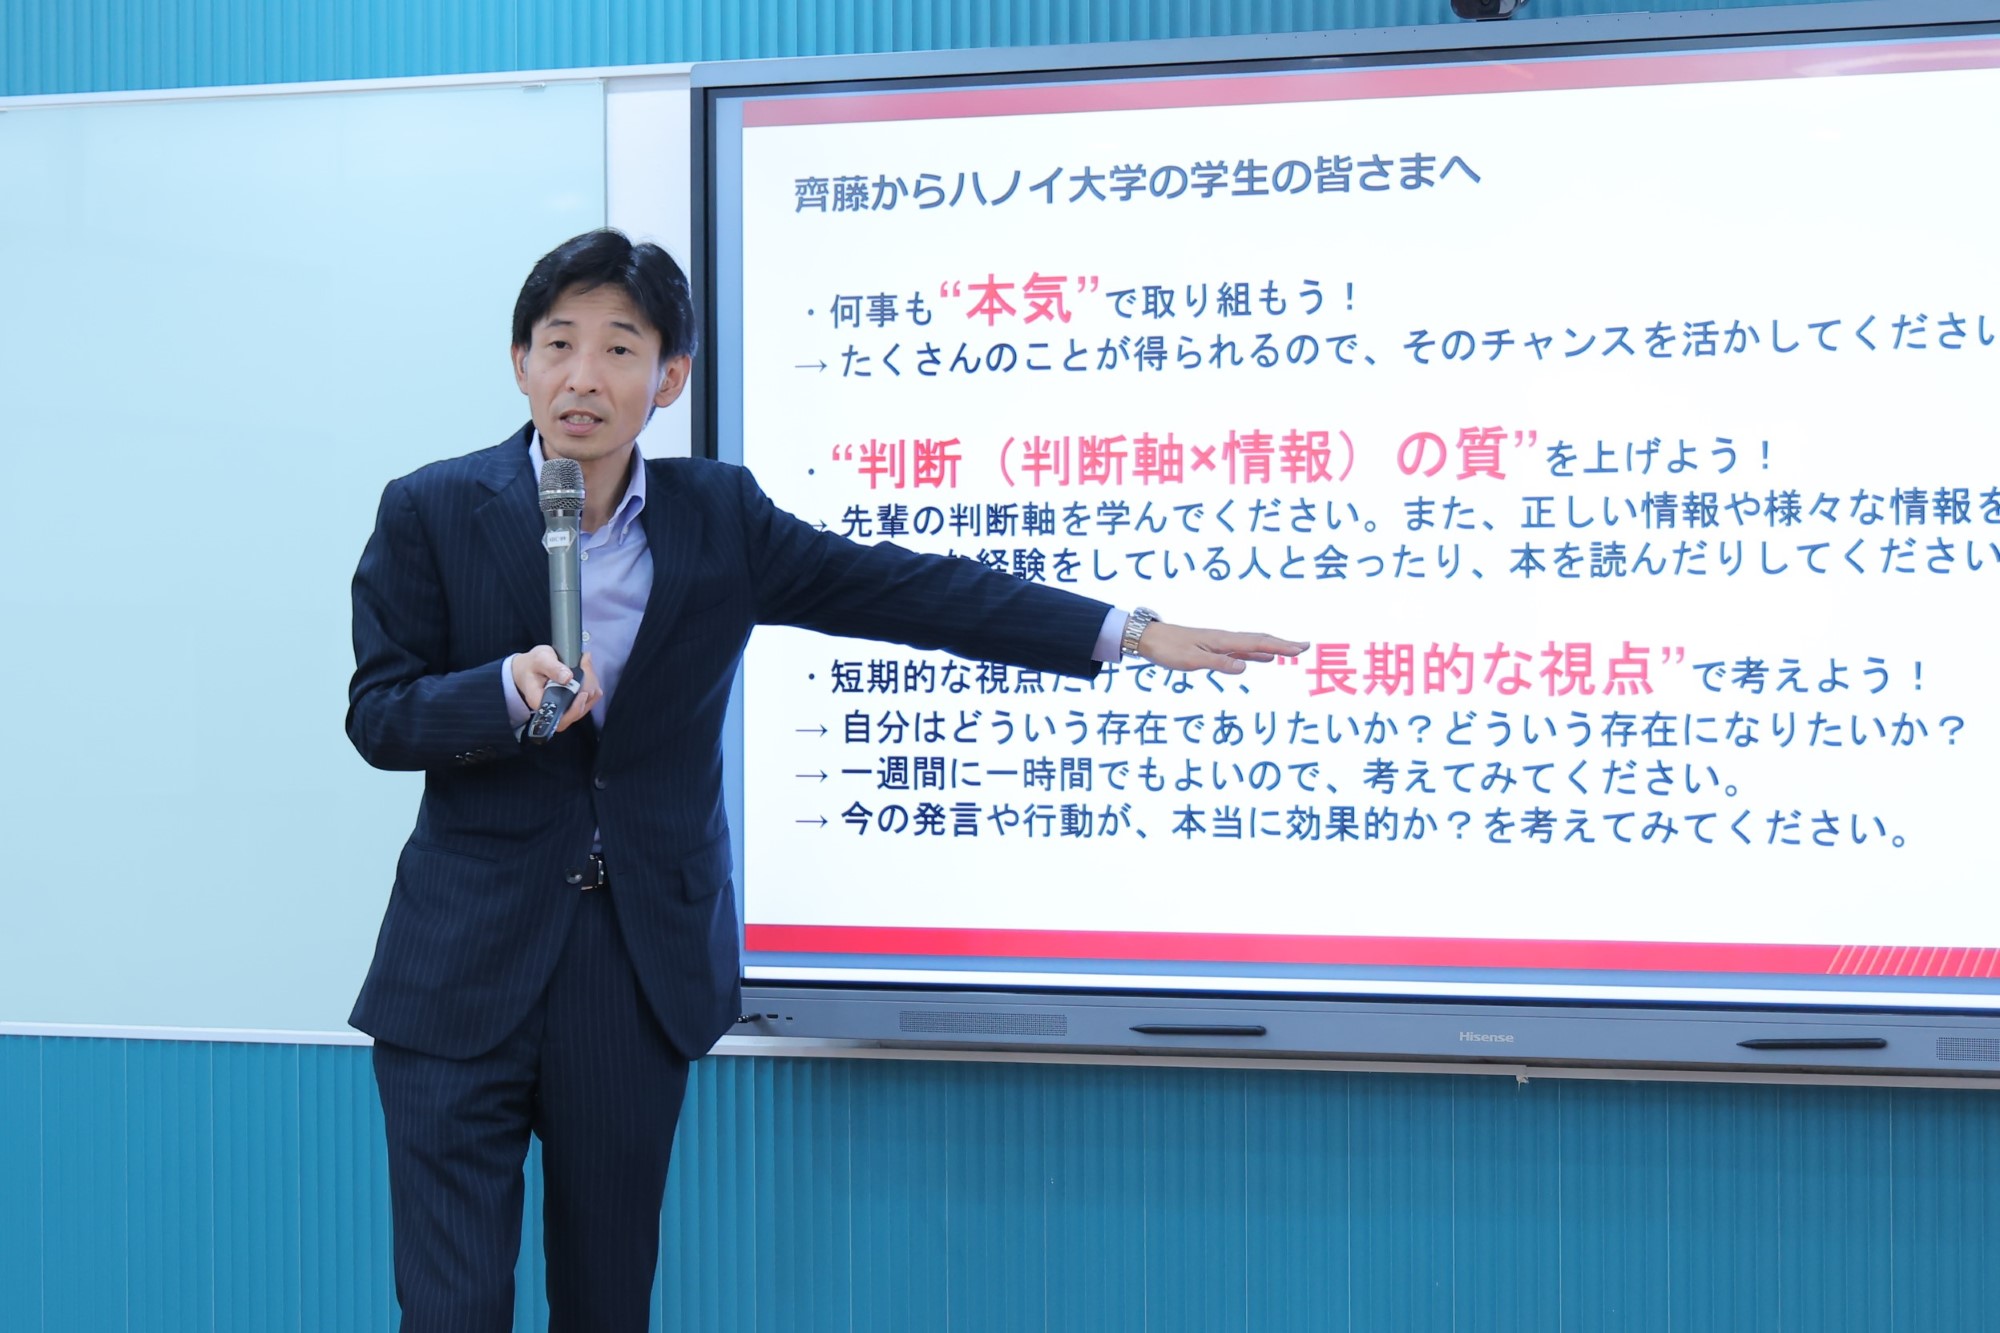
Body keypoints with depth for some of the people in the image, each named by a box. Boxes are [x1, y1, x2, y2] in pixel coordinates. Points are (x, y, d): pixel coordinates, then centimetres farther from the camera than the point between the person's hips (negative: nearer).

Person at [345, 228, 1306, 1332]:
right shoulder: (430, 513, -1)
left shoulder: (716, 516, 4)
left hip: (642, 971, 2)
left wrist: (1131, 634, 0)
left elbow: (905, 591, 4)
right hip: (467, 969, -2)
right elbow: (378, 716, -3)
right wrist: (511, 690, -24)